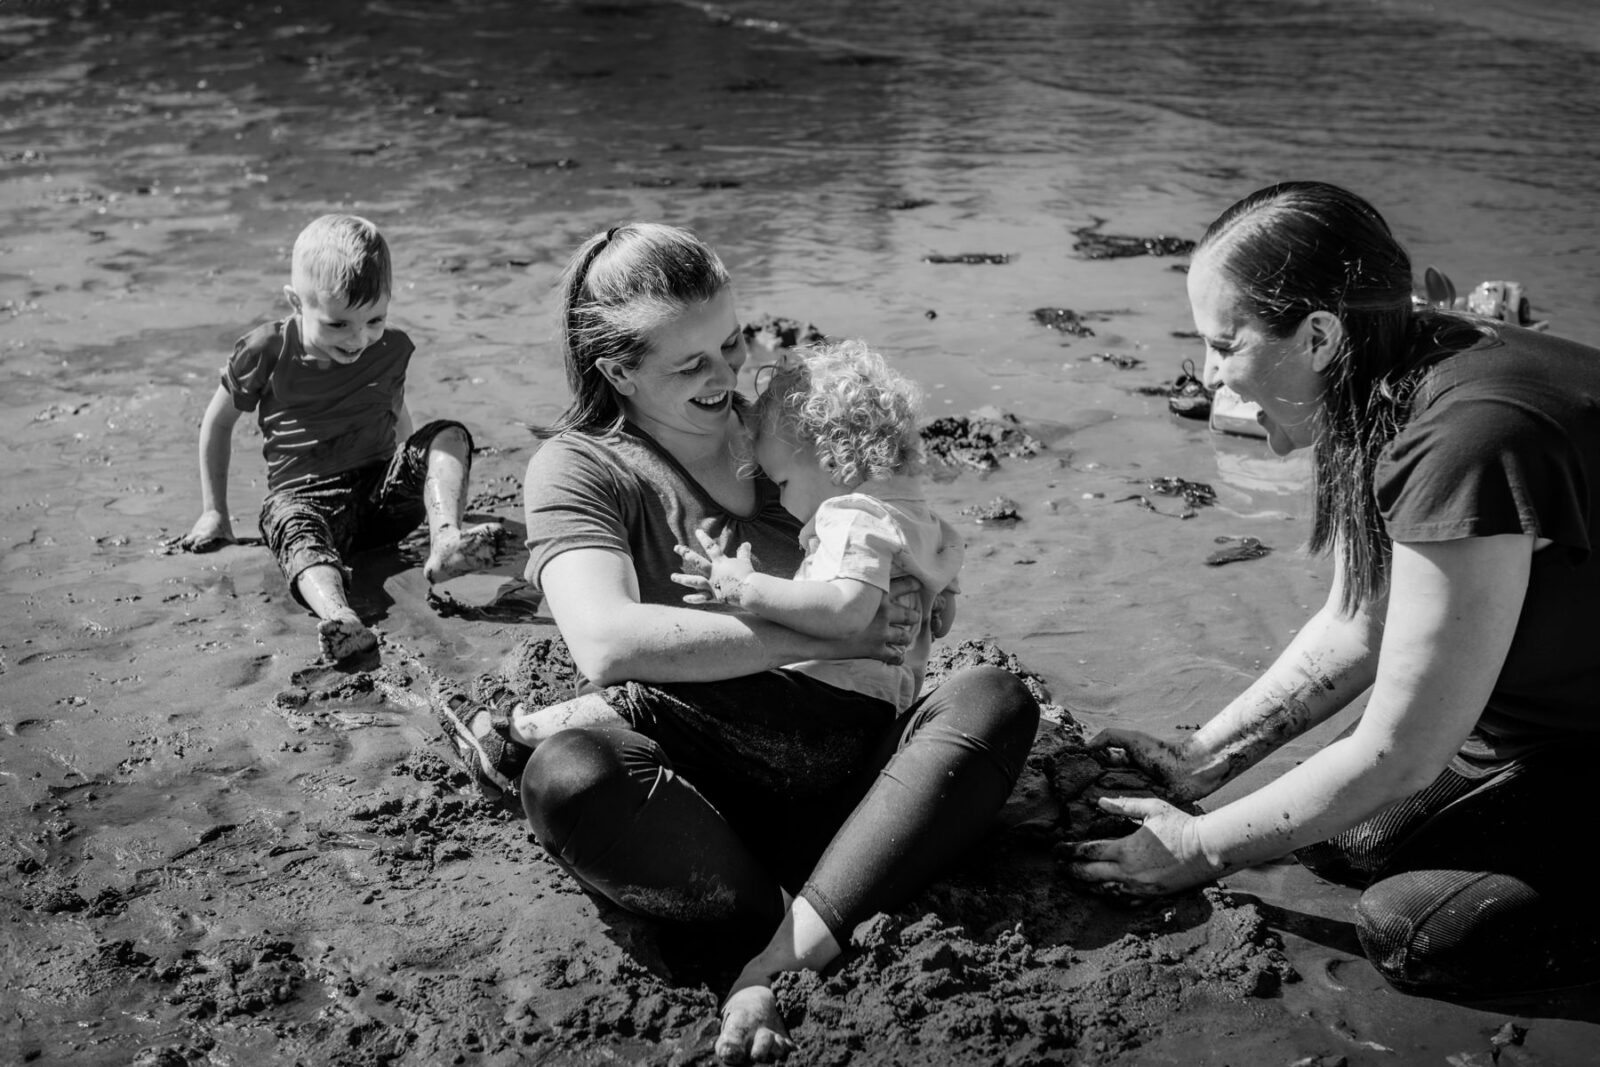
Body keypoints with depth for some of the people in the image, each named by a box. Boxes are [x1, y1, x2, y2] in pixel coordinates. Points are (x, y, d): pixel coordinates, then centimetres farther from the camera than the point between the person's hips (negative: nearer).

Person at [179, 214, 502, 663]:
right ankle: (339, 618, -67)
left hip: (382, 491, 3)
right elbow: (217, 423, 7)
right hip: (303, 495, -3)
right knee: (298, 531, -38)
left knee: (450, 435, -18)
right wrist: (215, 512, 9)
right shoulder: (267, 352, -7)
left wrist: (422, 475, 23)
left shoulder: (391, 349, 1)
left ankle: (445, 541, -41)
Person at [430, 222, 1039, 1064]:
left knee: (995, 699, -23)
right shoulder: (579, 467, 1)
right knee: (569, 781, -35)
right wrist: (826, 638, -15)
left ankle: (783, 964, -31)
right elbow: (608, 644, -18)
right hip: (696, 797, -4)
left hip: (837, 770, 4)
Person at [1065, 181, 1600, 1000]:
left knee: (1406, 932, -19)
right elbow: (1355, 631, 4)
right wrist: (1201, 760, 1)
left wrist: (1199, 849, -16)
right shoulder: (1379, 401, -8)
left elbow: (1396, 754, -27)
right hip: (1532, 708, 8)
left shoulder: (1467, 441, -36)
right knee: (1337, 838, -1)